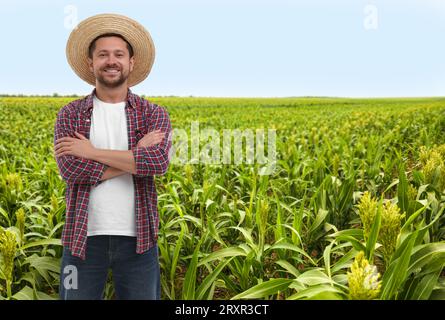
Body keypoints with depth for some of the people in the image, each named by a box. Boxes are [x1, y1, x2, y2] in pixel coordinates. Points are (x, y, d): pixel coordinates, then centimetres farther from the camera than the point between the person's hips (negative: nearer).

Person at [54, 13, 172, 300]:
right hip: (84, 236, 1)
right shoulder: (70, 114, 3)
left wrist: (92, 151, -15)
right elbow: (70, 169, -13)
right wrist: (137, 156, -13)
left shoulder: (154, 114, 1)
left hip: (137, 237, 0)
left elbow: (158, 162, -18)